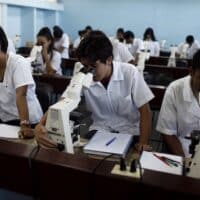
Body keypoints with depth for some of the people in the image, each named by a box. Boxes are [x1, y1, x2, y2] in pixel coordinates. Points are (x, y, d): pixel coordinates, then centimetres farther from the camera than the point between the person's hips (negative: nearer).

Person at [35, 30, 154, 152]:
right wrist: (41, 125, -37)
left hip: (130, 131, -2)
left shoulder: (129, 72, -20)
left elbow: (144, 111, -13)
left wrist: (143, 143, -23)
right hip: (100, 129, 3)